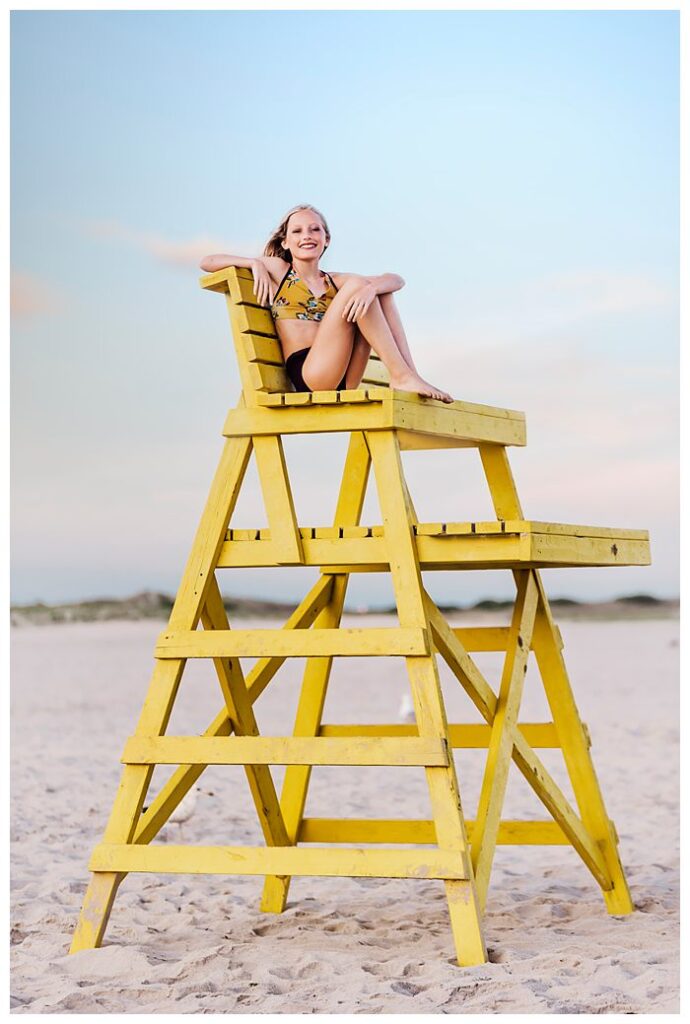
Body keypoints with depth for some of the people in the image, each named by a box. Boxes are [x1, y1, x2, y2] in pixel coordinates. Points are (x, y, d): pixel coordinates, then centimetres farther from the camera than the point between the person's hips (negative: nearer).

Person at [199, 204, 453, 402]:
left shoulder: (335, 282, 21)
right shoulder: (277, 270, 13)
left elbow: (397, 280, 6)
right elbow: (208, 263, 10)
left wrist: (371, 287, -16)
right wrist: (255, 263, -4)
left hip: (343, 383, 5)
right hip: (307, 374, -5)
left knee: (381, 291, 0)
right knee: (356, 285, -14)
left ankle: (408, 373, -15)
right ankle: (402, 376, -22)